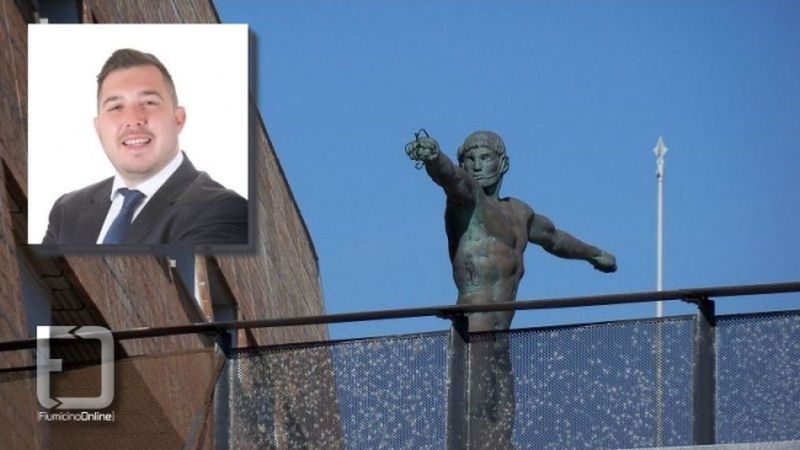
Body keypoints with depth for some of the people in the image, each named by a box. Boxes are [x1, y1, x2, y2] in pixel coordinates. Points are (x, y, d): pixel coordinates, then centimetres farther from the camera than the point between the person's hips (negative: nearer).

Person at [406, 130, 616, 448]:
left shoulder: (518, 213, 24)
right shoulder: (467, 198, 0)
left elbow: (553, 237, 44)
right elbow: (451, 177, -24)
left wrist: (594, 254, 62)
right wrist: (431, 156, -47)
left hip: (499, 339, 8)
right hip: (474, 334, -8)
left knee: (501, 423, 0)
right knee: (473, 413, -19)